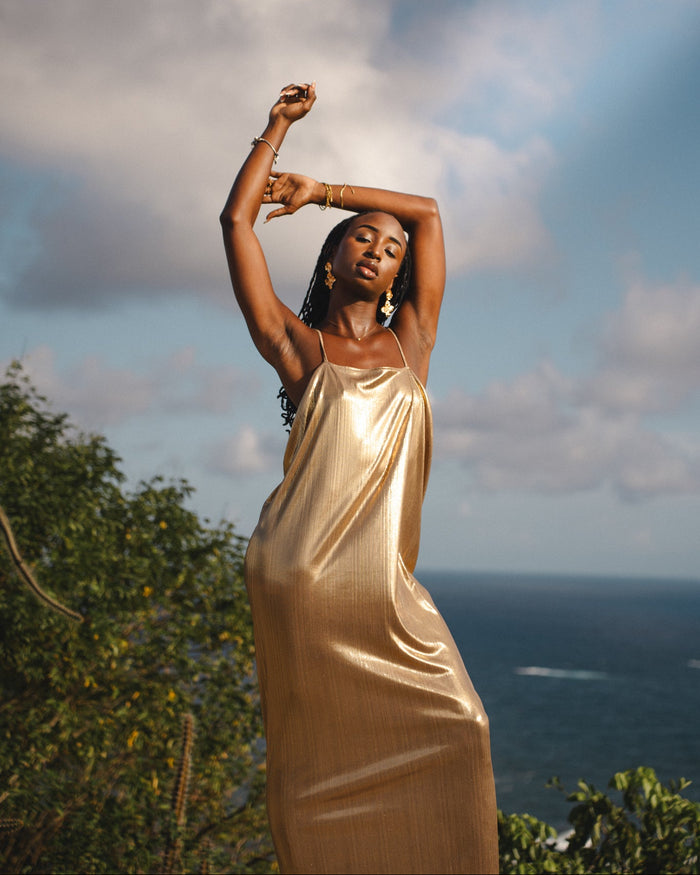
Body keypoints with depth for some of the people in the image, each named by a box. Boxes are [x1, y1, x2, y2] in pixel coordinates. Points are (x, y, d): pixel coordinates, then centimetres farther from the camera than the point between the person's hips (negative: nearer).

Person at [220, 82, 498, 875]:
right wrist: (278, 126, 18)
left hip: (387, 586, 4)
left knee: (453, 733, -5)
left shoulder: (409, 344, 18)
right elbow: (235, 221, 9)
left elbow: (427, 211, 25)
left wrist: (319, 191, 27)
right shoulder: (298, 346, 10)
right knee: (319, 760, -4)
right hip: (300, 577, -3)